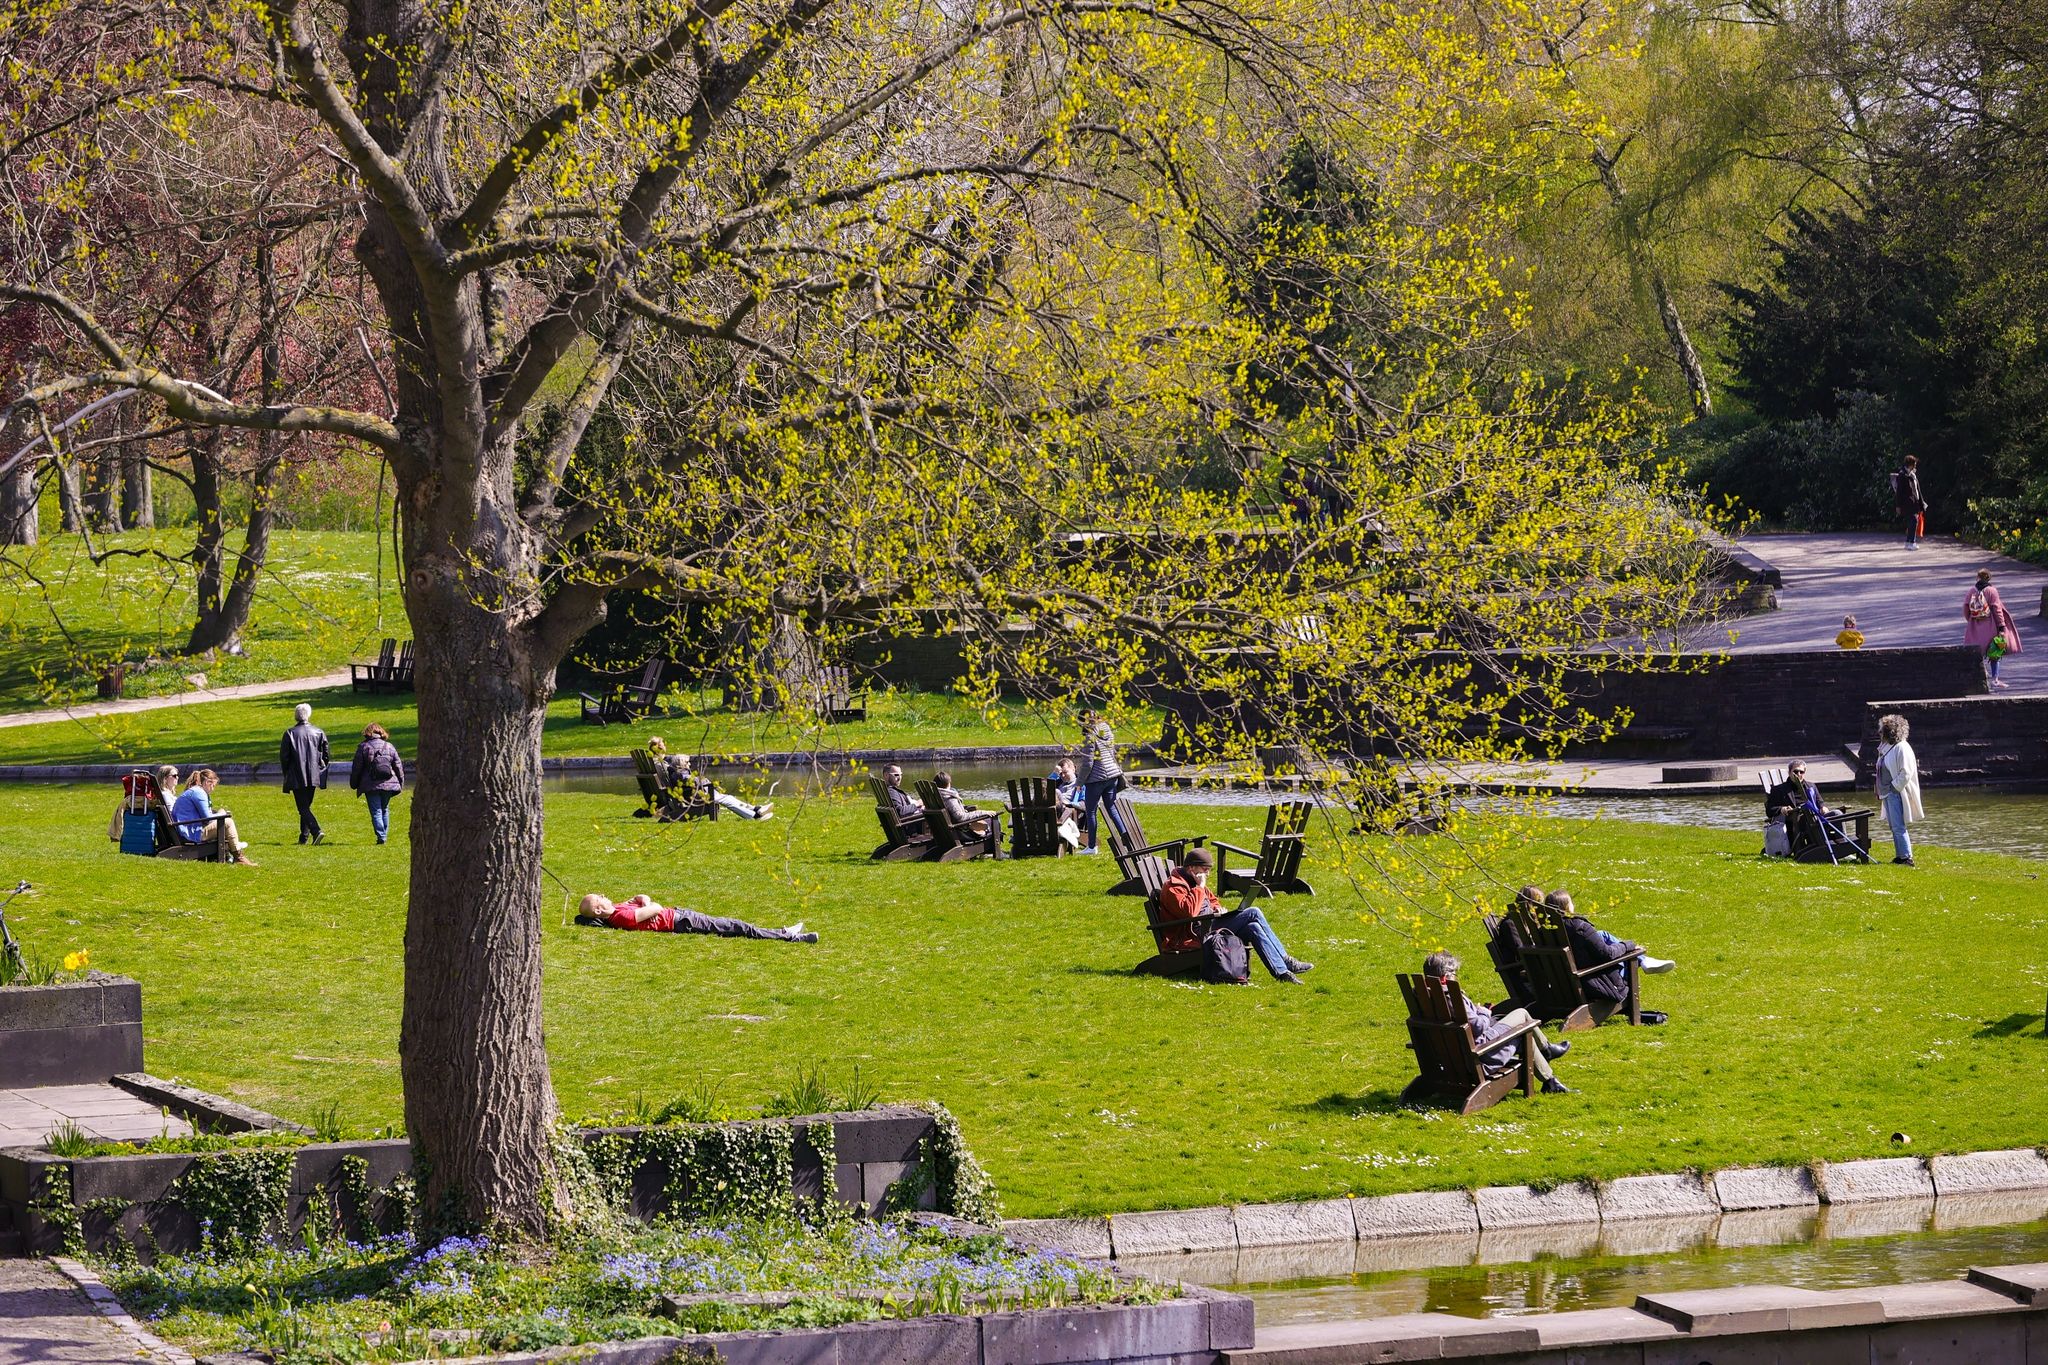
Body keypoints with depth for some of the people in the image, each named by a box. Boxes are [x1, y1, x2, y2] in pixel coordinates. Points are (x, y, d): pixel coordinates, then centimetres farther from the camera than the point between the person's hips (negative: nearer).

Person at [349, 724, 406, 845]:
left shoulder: (363, 747, -2)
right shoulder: (390, 747, 6)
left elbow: (356, 768, 1)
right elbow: (398, 767, 10)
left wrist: (354, 784, 11)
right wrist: (401, 783, 18)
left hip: (371, 786, -3)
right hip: (388, 784, 3)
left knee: (376, 812, -2)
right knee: (385, 810, 18)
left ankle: (381, 837, -12)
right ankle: (384, 836, 18)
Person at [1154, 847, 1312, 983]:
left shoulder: (1192, 882, 21)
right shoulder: (1173, 887, -11)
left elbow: (1212, 900, 35)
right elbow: (1188, 911, -27)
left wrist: (1217, 909, 12)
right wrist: (1199, 887, -16)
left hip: (1208, 926, 10)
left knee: (1253, 928, -14)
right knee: (1253, 913, -17)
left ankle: (1282, 971, -15)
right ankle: (1285, 962, -13)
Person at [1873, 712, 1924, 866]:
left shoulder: (1902, 748, -14)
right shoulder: (1885, 748, 14)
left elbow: (1906, 773, -18)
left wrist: (1894, 787, -16)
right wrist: (1879, 792, 15)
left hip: (1896, 793, -10)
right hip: (1887, 793, 10)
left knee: (1898, 827, -11)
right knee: (1894, 826, 13)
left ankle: (1907, 858, -10)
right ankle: (1900, 855, 19)